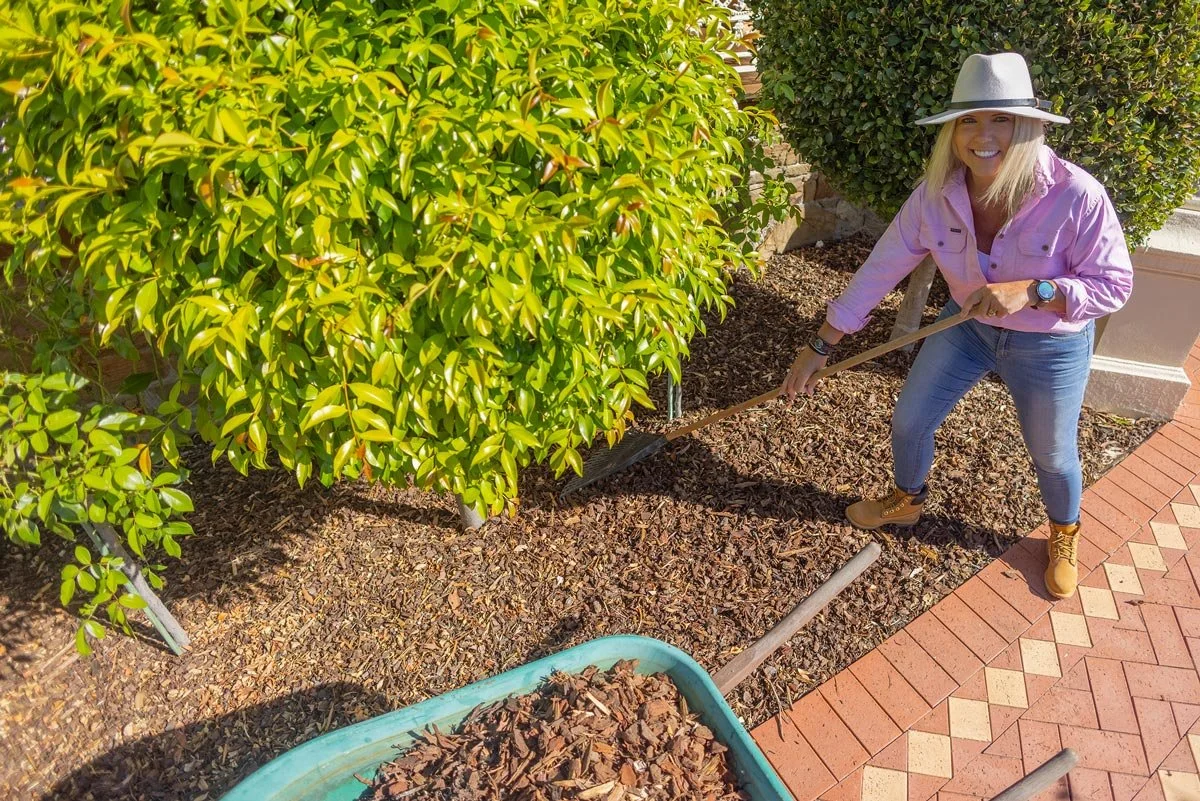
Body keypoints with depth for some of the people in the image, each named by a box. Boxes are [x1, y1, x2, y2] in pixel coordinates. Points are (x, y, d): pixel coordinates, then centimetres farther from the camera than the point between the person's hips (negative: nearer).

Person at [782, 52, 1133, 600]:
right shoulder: (936, 194, -19)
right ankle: (907, 501, 43)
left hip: (1050, 346, -3)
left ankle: (1064, 537, 50)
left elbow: (1114, 284, -20)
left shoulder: (1076, 196, -29)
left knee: (1052, 456, 16)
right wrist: (821, 347, -14)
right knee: (908, 421, 10)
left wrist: (1029, 291, -38)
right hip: (967, 326, 3)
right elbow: (882, 268, -15)